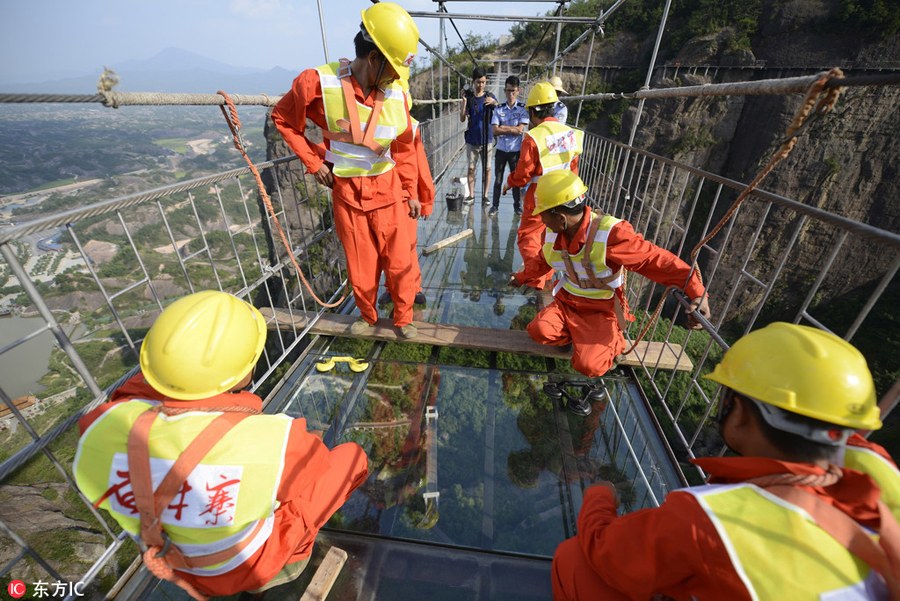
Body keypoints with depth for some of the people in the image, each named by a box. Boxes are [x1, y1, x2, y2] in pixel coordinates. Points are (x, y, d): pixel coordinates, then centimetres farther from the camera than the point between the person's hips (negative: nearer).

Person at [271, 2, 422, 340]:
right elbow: (283, 119, 3)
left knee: (400, 261, 4)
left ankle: (403, 318, 28)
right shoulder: (319, 83, -12)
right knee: (360, 266, 9)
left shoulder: (396, 96, -5)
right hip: (347, 193, -1)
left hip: (388, 191, 2)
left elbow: (404, 149, 7)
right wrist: (313, 163, -4)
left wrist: (411, 193, 8)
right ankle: (367, 316, 36)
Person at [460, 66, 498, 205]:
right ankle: (471, 195, 15)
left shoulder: (489, 96, 1)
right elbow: (462, 119, -3)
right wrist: (464, 101, -15)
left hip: (487, 139, 0)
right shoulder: (468, 96, 1)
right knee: (471, 168, 5)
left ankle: (485, 195, 11)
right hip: (472, 139, 0)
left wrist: (494, 103, -27)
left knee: (487, 168, 3)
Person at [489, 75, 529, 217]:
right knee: (498, 179, 8)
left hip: (516, 150, -1)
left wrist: (503, 127, -11)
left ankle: (517, 205, 22)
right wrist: (512, 129, -14)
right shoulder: (499, 109, 1)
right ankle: (495, 205, 19)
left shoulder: (523, 108, -3)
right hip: (501, 150, 2)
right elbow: (494, 131, -8)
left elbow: (520, 129, -13)